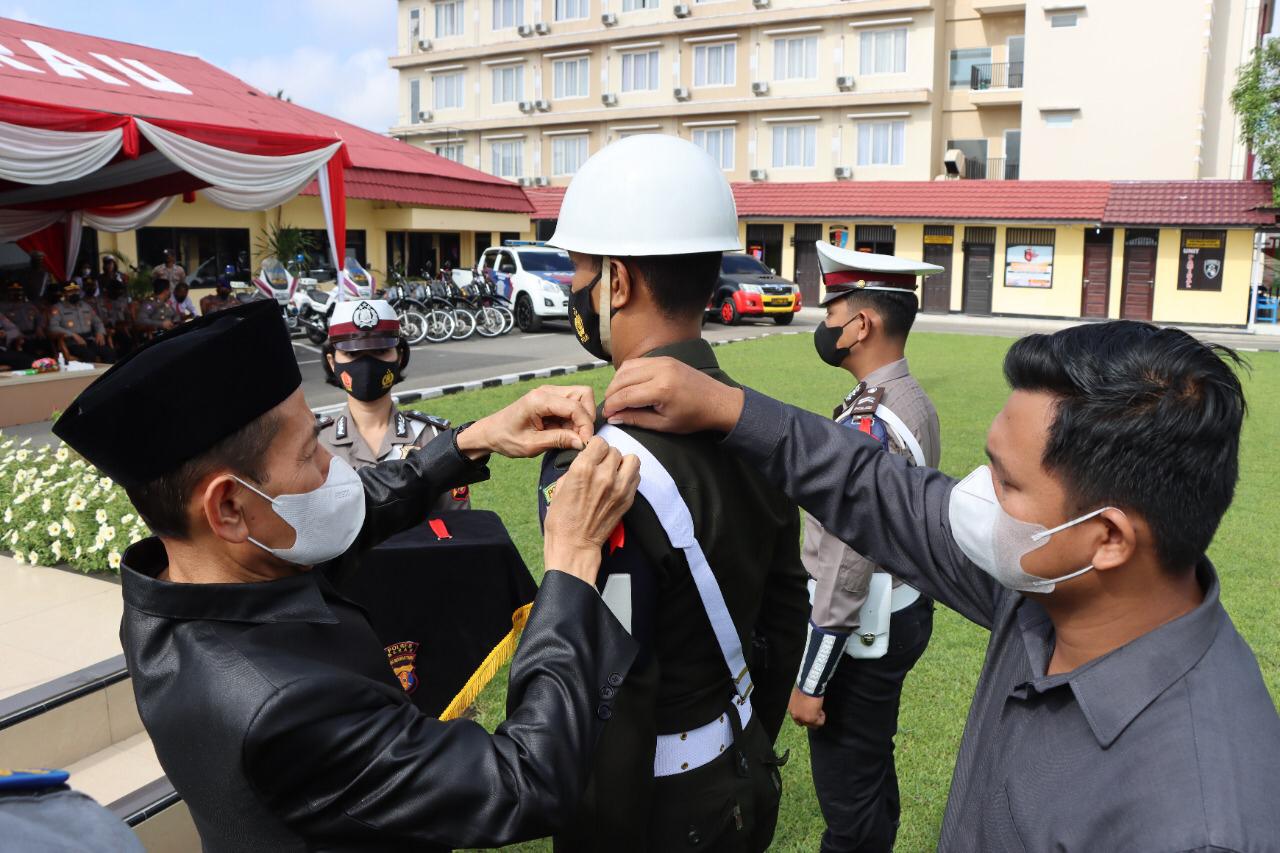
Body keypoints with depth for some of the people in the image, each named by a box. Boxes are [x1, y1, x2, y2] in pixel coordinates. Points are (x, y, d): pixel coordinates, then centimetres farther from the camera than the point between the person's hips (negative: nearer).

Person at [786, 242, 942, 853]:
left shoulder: (866, 422, -26)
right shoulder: (913, 399, 4)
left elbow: (846, 566, -26)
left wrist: (810, 681, -18)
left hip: (865, 628, -9)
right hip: (905, 608, 9)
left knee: (847, 791, 9)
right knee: (874, 767, 26)